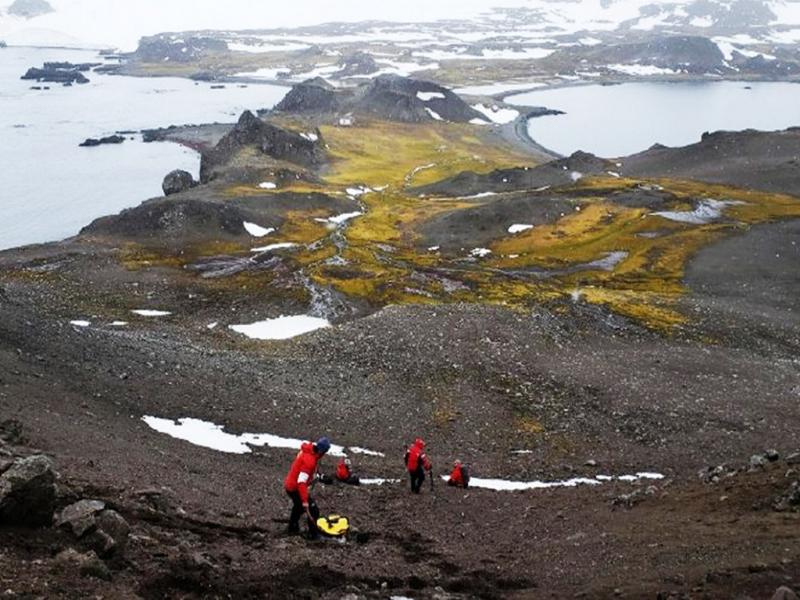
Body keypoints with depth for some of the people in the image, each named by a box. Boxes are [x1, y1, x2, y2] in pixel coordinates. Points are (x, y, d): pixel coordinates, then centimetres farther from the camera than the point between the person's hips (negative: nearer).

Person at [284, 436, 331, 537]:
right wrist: (305, 501, -36)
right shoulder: (309, 460, -31)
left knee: (299, 506, 33)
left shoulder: (308, 450, -3)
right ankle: (313, 535, 5)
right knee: (313, 511, -4)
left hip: (290, 485, 10)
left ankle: (292, 528, 50)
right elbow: (301, 482, -35)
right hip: (295, 489, -10)